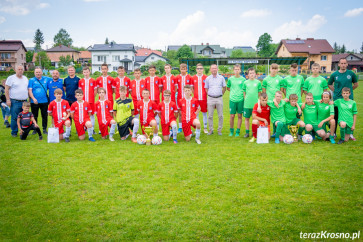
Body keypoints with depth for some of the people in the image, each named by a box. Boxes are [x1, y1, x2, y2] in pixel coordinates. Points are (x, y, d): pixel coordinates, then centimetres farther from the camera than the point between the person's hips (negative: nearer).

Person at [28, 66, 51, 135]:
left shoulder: (46, 79, 8)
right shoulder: (31, 80, 4)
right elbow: (30, 90, -3)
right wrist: (33, 98, -15)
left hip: (44, 101, 1)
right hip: (34, 102, -1)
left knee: (44, 116, 5)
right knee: (34, 116, 6)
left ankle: (44, 129, 15)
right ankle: (34, 129, 16)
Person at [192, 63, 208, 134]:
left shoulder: (206, 78, 1)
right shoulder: (193, 78, 4)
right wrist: (194, 94, 1)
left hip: (204, 98, -1)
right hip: (196, 98, 1)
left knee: (204, 113, 6)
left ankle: (205, 128, 16)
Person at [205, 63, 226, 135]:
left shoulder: (221, 78, 5)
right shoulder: (208, 78, 6)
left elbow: (224, 88, 12)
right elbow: (206, 88, 12)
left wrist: (221, 94, 5)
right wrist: (209, 95, 2)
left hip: (219, 98, 0)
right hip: (210, 99, 0)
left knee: (220, 115, 3)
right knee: (210, 116, 2)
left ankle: (219, 130, 13)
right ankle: (210, 130, 13)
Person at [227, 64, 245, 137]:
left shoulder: (243, 79, 1)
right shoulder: (230, 79, 5)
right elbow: (228, 87, 16)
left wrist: (240, 92, -7)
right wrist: (233, 91, 3)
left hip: (240, 99, 0)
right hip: (232, 99, 1)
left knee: (239, 116, 5)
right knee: (232, 116, 3)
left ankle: (238, 131, 15)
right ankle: (231, 131, 18)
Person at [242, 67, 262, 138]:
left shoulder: (258, 82, 2)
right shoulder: (245, 82, 4)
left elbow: (259, 92, 7)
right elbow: (244, 93, 9)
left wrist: (258, 101, 1)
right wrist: (246, 100, 0)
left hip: (255, 103, -1)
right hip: (247, 104, 1)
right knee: (246, 118, 6)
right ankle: (247, 132, 16)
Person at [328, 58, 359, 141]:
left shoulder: (351, 73, 0)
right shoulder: (334, 75, 0)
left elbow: (356, 84, 14)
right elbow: (329, 84, 13)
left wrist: (349, 90, 7)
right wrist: (336, 91, 4)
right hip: (337, 98, 0)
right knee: (336, 117, 5)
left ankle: (350, 134, 18)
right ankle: (333, 133, 17)